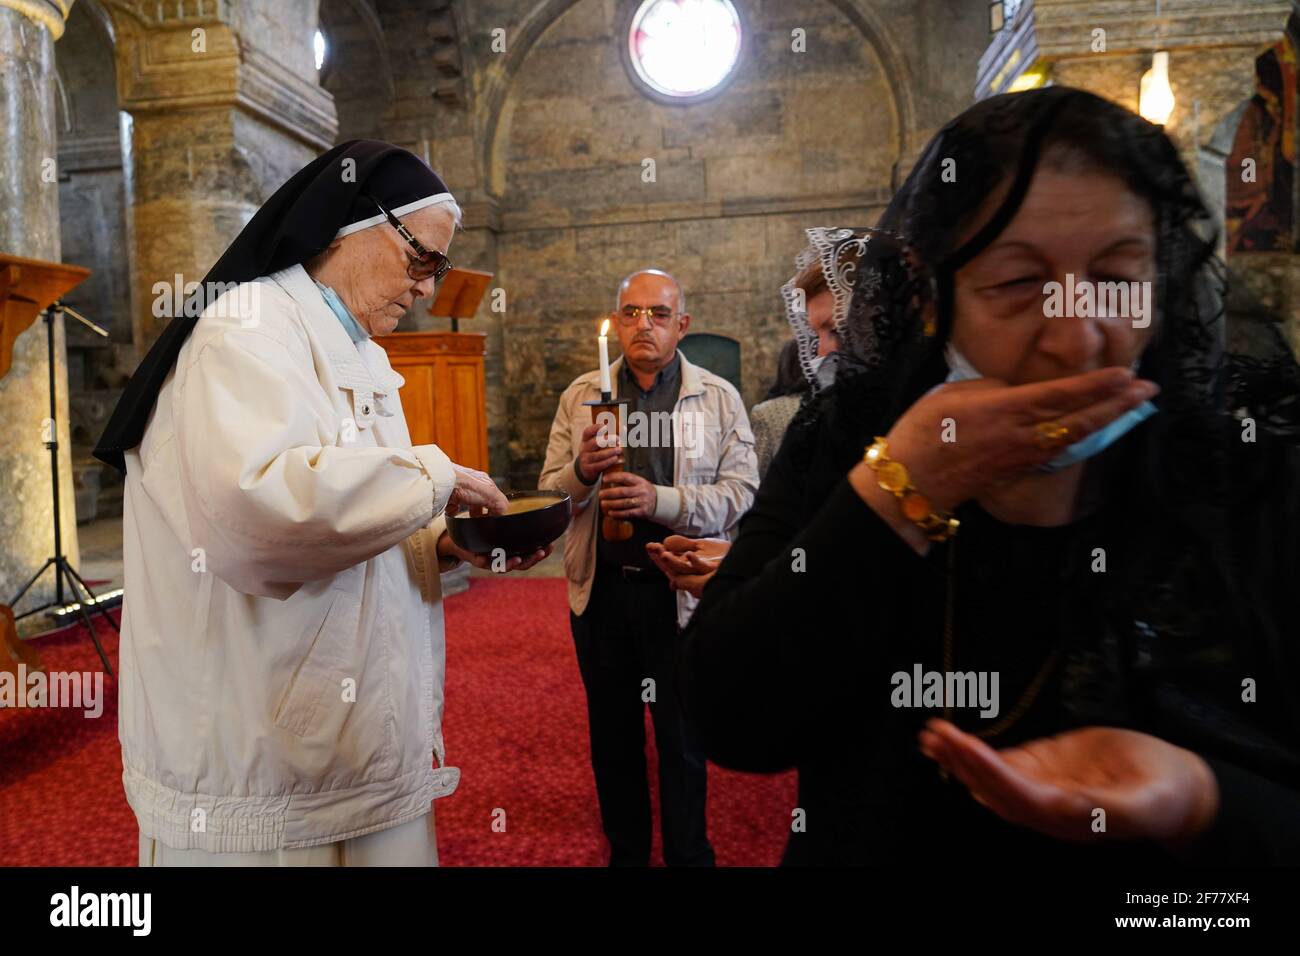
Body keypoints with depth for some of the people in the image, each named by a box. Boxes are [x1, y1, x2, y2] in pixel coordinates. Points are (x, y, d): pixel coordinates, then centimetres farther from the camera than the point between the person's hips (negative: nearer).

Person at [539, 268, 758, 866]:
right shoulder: (580, 396, 5)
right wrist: (582, 470, -17)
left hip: (681, 592, -2)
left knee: (682, 741, 10)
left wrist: (660, 500, -23)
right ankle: (625, 851, 36)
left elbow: (741, 491, -8)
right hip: (601, 590, 3)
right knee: (612, 734, 16)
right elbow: (550, 491, 6)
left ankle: (688, 855, 31)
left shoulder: (719, 398, -1)